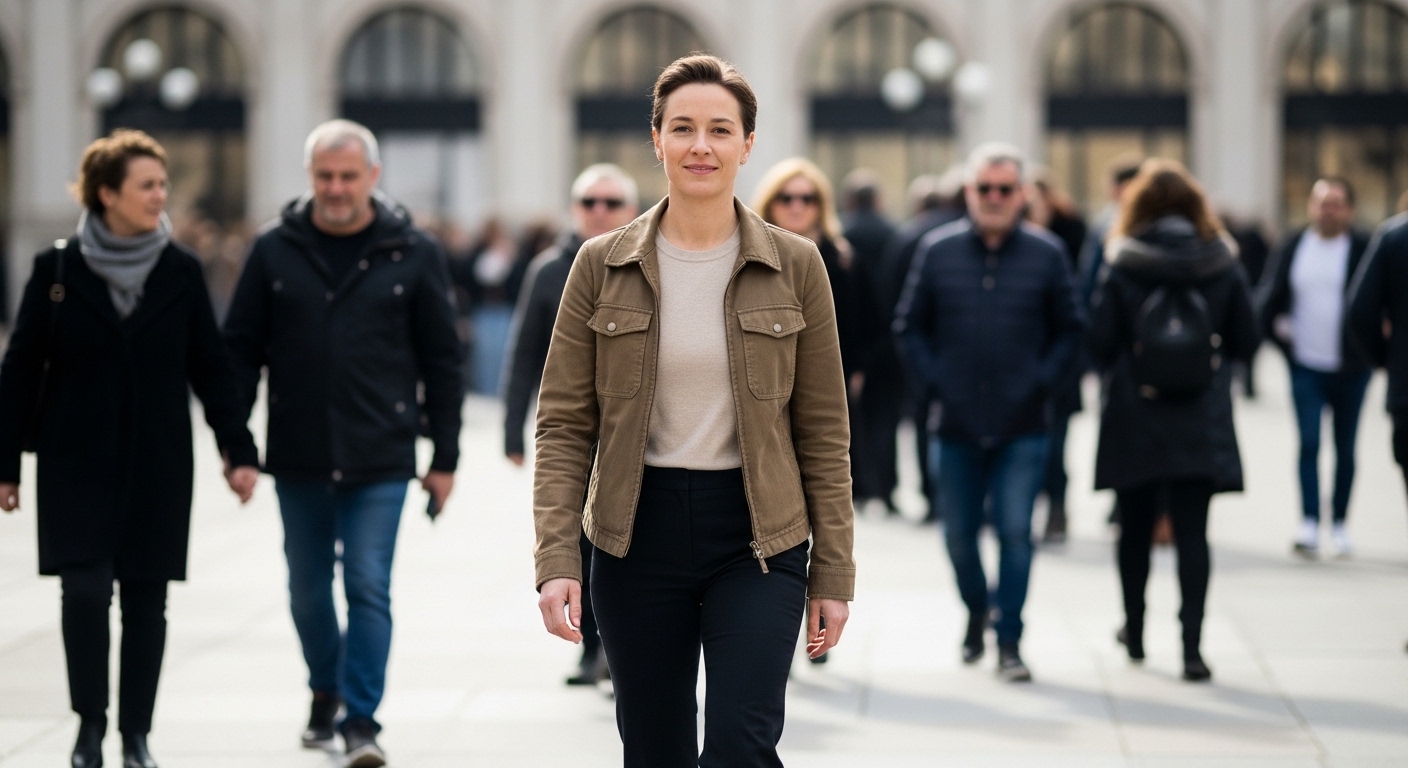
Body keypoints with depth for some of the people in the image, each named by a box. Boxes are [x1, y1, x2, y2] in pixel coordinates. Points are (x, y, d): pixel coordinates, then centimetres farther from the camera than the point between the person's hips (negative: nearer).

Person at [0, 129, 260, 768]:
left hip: (158, 464, 2)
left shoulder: (181, 271, 2)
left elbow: (210, 367, 5)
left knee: (146, 597, 4)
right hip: (77, 459, -1)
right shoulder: (57, 268, -2)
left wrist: (238, 450, -2)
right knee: (85, 588, -10)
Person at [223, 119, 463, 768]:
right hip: (298, 458, 2)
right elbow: (241, 347, 5)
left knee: (369, 586, -7)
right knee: (308, 587, 14)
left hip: (380, 458, -2)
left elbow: (441, 361, 2)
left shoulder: (413, 255, -1)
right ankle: (325, 690, 36)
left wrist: (444, 457, 1)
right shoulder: (275, 251, 2)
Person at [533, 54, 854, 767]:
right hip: (638, 535, 1)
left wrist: (833, 572, 1)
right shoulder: (603, 266, 1)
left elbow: (823, 431, 3)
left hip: (756, 539, -1)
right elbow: (564, 423, 0)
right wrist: (555, 558, -10)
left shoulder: (795, 266, 0)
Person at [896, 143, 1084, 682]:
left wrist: (1041, 382, -5)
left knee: (1015, 534, -6)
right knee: (958, 534, 11)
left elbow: (1069, 329, 6)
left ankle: (1009, 642, 3)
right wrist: (935, 381, -3)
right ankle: (976, 611, 37)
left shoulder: (1046, 253, 0)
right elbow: (911, 327, 7)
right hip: (957, 426, 2)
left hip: (1022, 429, -2)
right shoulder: (937, 250, 1)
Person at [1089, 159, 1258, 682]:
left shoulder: (1122, 267, -7)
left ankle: (1135, 632, 29)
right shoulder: (1223, 265, -2)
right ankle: (1192, 647, -10)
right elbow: (1245, 340, 3)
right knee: (1192, 532, -1)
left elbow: (1099, 343, -6)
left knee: (1135, 528, 15)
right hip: (1202, 423, 0)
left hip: (1134, 418, 0)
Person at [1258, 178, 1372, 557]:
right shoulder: (1293, 248, 3)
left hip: (1349, 369, -1)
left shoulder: (1365, 250, -6)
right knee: (1309, 443, -8)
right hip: (1306, 367, 1)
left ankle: (1340, 523, 20)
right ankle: (1309, 524, -10)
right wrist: (1282, 336, 4)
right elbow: (1269, 298, 10)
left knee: (1345, 448, 9)